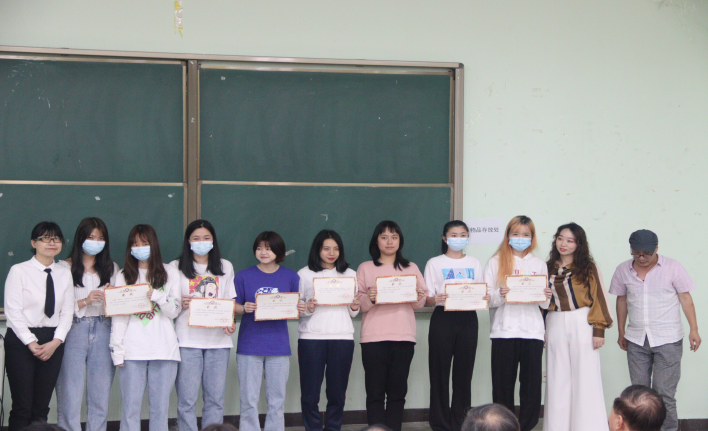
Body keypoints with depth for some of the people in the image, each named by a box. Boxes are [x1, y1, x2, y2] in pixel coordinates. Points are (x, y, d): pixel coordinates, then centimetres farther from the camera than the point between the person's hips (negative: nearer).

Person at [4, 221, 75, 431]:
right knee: (22, 407, -6)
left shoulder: (65, 274, 9)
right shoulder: (19, 271, -4)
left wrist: (55, 342, -7)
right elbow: (13, 311, -9)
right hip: (21, 341, -4)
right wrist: (31, 343, -14)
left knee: (41, 408, 6)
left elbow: (67, 312, 7)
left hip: (53, 344, 4)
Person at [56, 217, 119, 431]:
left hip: (103, 332, 4)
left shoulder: (111, 268, 14)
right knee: (70, 395, -4)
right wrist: (84, 302, -16)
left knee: (100, 395, 5)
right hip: (74, 331, -4)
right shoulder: (65, 267, 0)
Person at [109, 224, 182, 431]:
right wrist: (117, 351, -3)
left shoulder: (170, 273, 10)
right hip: (133, 351, 0)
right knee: (130, 408, -2)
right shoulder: (124, 276, 11)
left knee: (160, 407, 2)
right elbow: (118, 316, 5)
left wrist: (157, 296, -14)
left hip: (164, 350, 0)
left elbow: (174, 311, 4)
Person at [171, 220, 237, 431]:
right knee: (187, 399, -4)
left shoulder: (226, 267, 14)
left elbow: (230, 302, 13)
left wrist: (231, 323, -6)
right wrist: (180, 305, -15)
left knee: (215, 398, 3)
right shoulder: (176, 267, 7)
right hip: (188, 340, -2)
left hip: (218, 340, 2)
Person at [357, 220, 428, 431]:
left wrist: (419, 298, -11)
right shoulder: (365, 268, 9)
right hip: (374, 337, -2)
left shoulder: (411, 268, 15)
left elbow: (421, 304, 11)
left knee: (397, 390, 1)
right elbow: (358, 303, 2)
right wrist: (369, 298, -18)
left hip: (403, 337, 2)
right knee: (375, 392, -4)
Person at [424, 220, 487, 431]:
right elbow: (427, 299, 1)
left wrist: (485, 298, -7)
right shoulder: (435, 264, 6)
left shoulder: (474, 263, 16)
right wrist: (435, 299, -21)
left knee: (464, 372, 3)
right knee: (440, 372, -3)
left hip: (468, 320, 3)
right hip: (443, 319, -2)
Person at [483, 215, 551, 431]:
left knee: (532, 384, -2)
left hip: (533, 330, 2)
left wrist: (546, 298, -7)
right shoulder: (496, 262, 9)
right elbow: (487, 298, 1)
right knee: (503, 385, -1)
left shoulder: (540, 264, 16)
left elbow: (545, 304, 15)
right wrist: (500, 295, -19)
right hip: (504, 330, -2)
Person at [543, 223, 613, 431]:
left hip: (582, 324, -3)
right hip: (555, 326, 3)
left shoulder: (588, 267, 1)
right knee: (558, 381, 6)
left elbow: (598, 298, -3)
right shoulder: (548, 268, 11)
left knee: (585, 380, -1)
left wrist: (598, 330, -10)